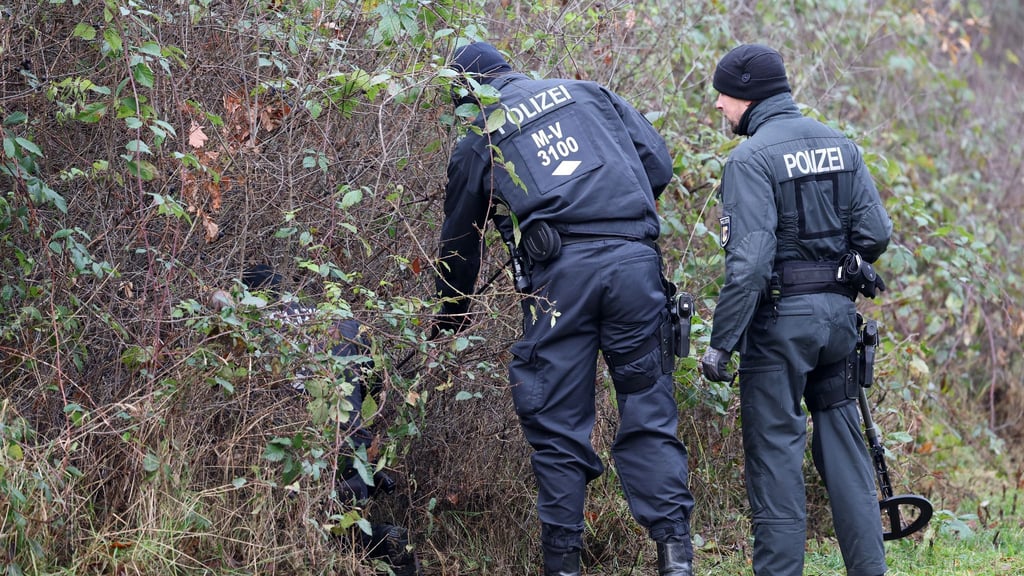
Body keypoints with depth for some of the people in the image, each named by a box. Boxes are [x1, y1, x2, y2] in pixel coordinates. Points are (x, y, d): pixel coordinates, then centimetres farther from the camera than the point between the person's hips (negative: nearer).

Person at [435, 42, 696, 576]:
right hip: (635, 261, 2)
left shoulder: (477, 141, 18)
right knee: (648, 411, 7)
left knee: (557, 422, 5)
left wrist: (450, 317, 41)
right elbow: (658, 161, 15)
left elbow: (459, 243, 26)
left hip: (560, 271, -2)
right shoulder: (585, 93, 23)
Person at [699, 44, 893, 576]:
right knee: (843, 443, 13)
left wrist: (720, 343, -18)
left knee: (776, 451, 0)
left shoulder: (751, 158, -13)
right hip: (838, 311, 7)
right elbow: (876, 232, 6)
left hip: (779, 318, -7)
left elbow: (748, 261, -20)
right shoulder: (839, 144, 8)